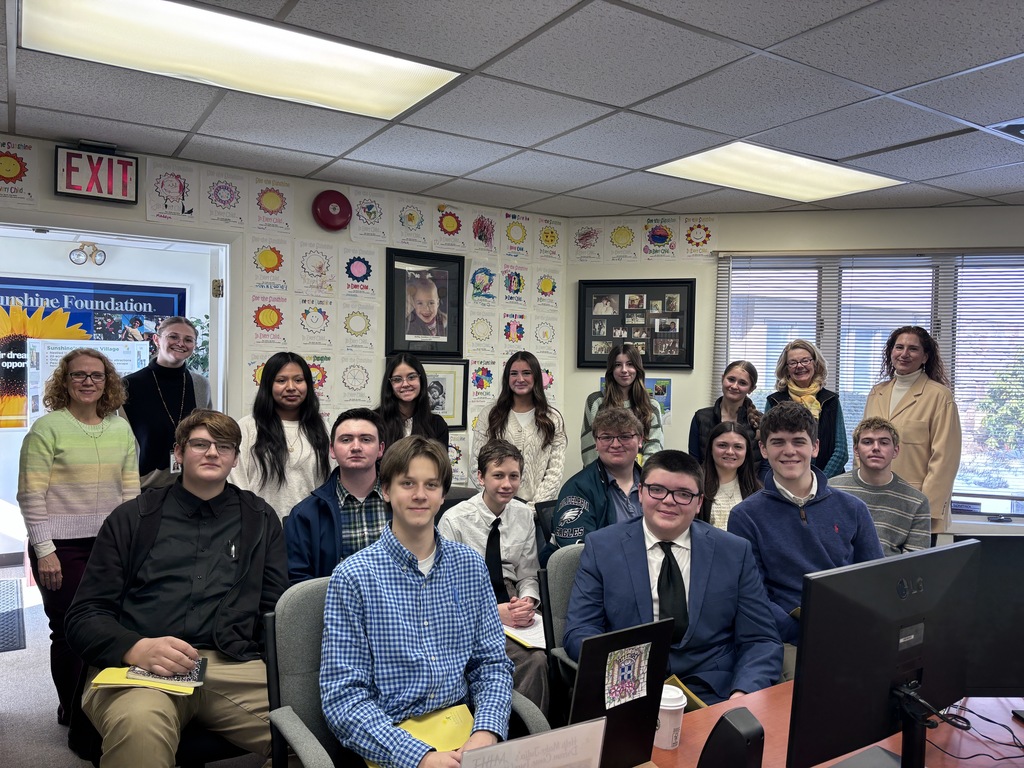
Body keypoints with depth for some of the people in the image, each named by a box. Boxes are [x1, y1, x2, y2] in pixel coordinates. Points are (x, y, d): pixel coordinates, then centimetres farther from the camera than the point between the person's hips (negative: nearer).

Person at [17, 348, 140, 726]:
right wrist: (44, 550, -12)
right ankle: (72, 713, 24)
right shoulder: (48, 427, -5)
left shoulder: (121, 428, 9)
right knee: (70, 631, 4)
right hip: (62, 547, -4)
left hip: (111, 544, 4)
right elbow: (30, 494, -8)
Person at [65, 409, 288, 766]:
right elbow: (85, 616, 8)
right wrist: (136, 647, -14)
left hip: (233, 667, 2)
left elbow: (278, 608, 14)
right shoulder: (132, 518, 13)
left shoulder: (259, 519, 17)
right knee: (139, 723, -38)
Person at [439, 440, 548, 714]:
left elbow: (528, 575, 12)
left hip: (512, 609, 5)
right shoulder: (454, 520, -9)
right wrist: (494, 612, -20)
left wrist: (528, 602, -11)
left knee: (544, 654, -27)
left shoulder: (525, 516, 6)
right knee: (534, 659, -29)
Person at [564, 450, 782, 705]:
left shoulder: (735, 552, 7)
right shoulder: (601, 547, 4)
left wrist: (744, 694, -14)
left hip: (713, 695, 1)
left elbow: (762, 641, 6)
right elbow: (578, 633, 1)